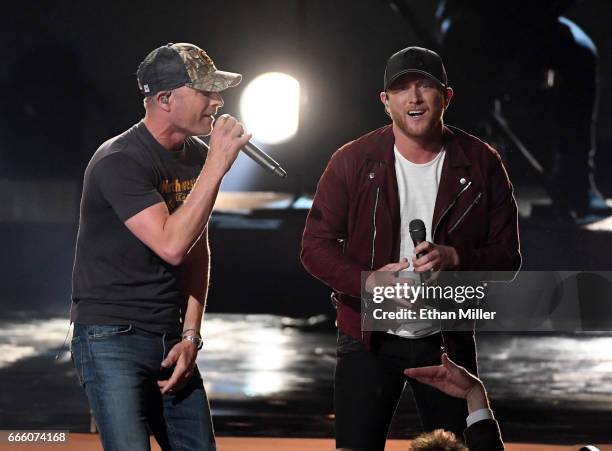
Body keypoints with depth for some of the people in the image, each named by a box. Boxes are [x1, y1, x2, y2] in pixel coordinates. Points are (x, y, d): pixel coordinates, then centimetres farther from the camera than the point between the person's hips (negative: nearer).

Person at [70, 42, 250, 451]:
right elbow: (172, 245, -26)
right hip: (112, 339, -7)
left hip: (170, 340, 7)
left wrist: (190, 336, 5)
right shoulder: (120, 161, -16)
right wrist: (216, 166, -23)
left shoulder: (196, 155, 8)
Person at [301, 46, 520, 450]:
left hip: (448, 340, 1)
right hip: (368, 338, -1)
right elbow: (316, 246, -5)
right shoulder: (353, 162, -5)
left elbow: (507, 257, -2)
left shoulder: (481, 163, -3)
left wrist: (455, 259, -24)